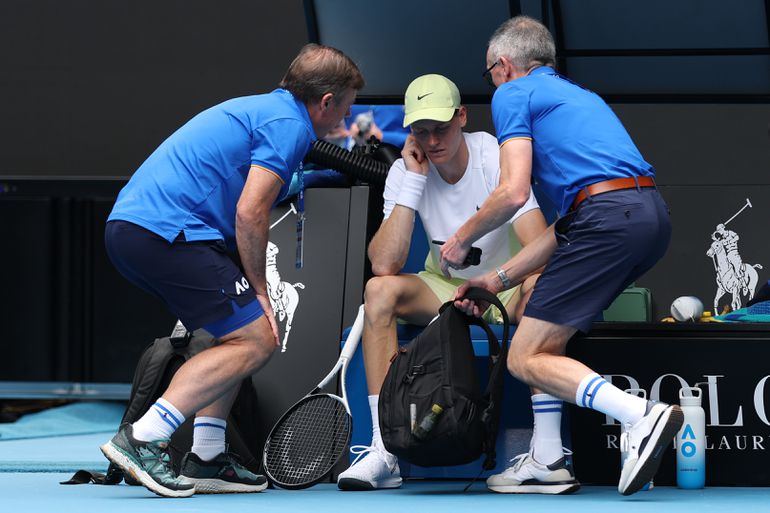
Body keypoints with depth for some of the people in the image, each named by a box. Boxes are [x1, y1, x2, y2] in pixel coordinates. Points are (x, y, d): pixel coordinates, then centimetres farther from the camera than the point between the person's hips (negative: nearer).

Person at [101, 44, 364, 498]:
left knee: (243, 332, 17)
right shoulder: (288, 125, -6)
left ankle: (206, 460, 12)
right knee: (255, 339, -9)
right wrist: (259, 288, -4)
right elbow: (250, 212, -14)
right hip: (166, 231, -10)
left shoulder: (261, 110, 25)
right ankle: (141, 439, -17)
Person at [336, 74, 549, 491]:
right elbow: (384, 265, -23)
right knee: (380, 289, -26)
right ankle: (384, 451, -28)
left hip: (506, 286, -3)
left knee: (538, 290, -37)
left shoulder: (497, 157, -18)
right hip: (443, 288, 3)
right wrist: (413, 180, -24)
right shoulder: (405, 172, -10)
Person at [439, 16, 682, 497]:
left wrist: (461, 240, 12)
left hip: (610, 218, -9)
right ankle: (546, 461, 18)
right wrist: (500, 278, 31)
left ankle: (642, 415, -22)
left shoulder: (513, 93, 8)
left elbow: (513, 192, -6)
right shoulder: (574, 93, 33)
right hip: (652, 213, 9)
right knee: (541, 319, 24)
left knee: (526, 358, -4)